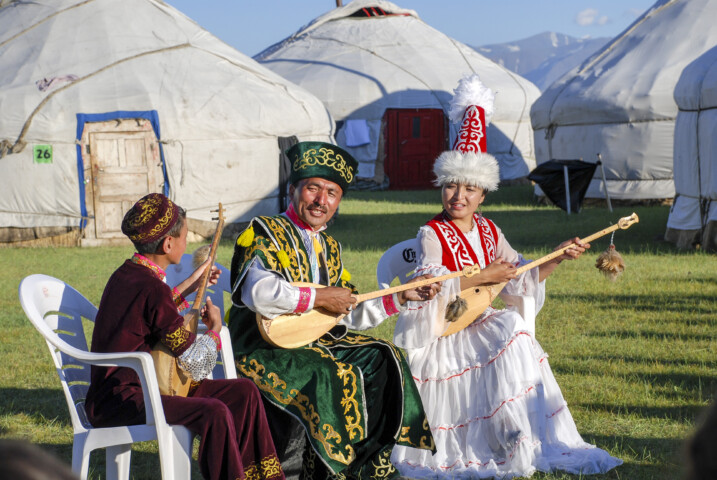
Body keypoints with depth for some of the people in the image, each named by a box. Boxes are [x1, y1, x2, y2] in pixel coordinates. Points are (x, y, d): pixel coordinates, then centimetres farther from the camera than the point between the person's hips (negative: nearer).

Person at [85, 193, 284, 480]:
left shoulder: (126, 274, 9)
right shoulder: (152, 289, -21)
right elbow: (195, 362, -17)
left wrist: (188, 287, 36)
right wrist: (215, 328, 3)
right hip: (119, 400, -10)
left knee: (243, 392, 4)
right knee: (213, 413, -32)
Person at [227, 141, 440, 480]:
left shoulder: (328, 248, 17)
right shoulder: (265, 233, -7)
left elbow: (350, 315, 19)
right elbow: (259, 293, -27)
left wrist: (402, 298, 12)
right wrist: (319, 298, -22)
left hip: (314, 341, 8)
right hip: (260, 349, -8)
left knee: (382, 359, -6)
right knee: (332, 376, -30)